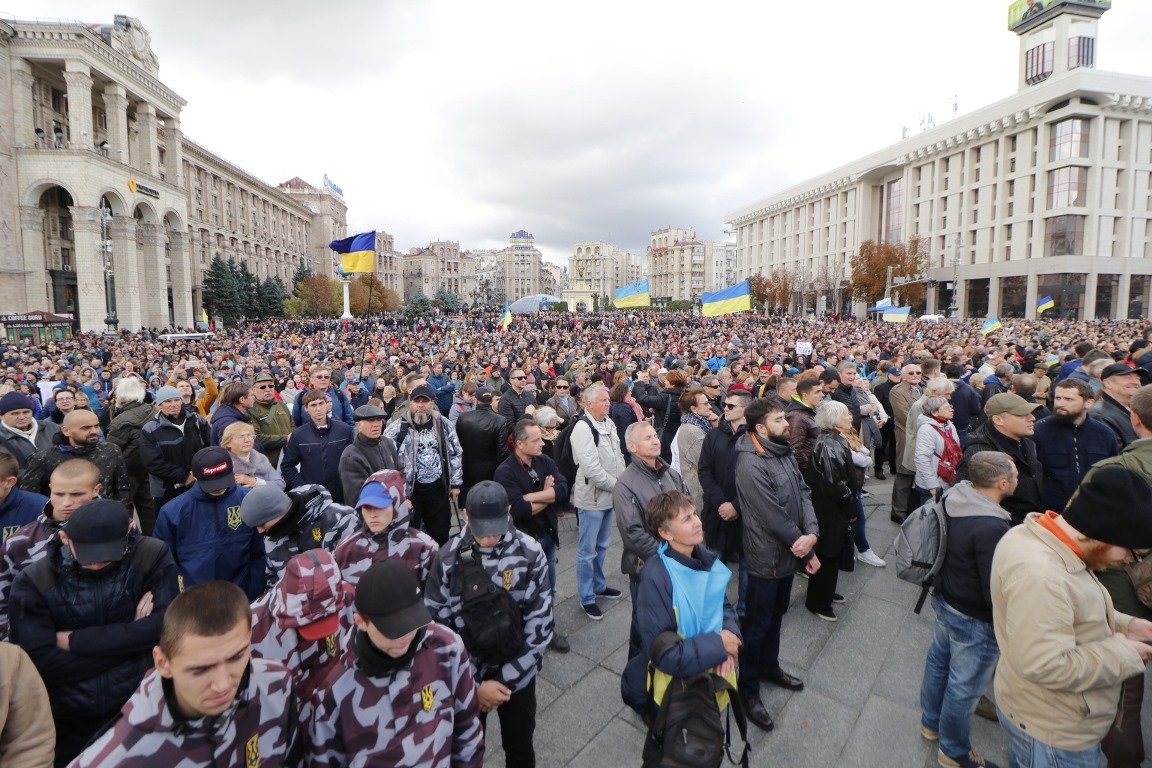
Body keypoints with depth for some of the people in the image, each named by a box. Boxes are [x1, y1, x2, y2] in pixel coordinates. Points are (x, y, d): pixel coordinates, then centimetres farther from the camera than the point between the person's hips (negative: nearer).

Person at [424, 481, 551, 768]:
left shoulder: (530, 554, -18)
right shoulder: (449, 557, -17)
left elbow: (540, 625, -13)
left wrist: (504, 680, -12)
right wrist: (474, 685, -12)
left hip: (517, 675, 0)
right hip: (466, 676, 0)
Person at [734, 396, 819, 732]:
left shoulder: (785, 452, 0)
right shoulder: (751, 466, -28)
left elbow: (803, 493, 0)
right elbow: (773, 518, -25)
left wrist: (811, 533, -17)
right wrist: (807, 553, -13)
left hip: (789, 552, 8)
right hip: (767, 557, -8)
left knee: (776, 614, 26)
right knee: (757, 624, 8)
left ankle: (769, 666, 48)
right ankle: (748, 689, 27)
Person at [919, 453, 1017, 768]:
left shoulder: (953, 498, -9)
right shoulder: (992, 528, -33)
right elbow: (997, 591, -27)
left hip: (944, 600, 8)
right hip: (974, 621, -8)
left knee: (938, 660, 26)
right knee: (964, 687, 13)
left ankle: (931, 723, 50)